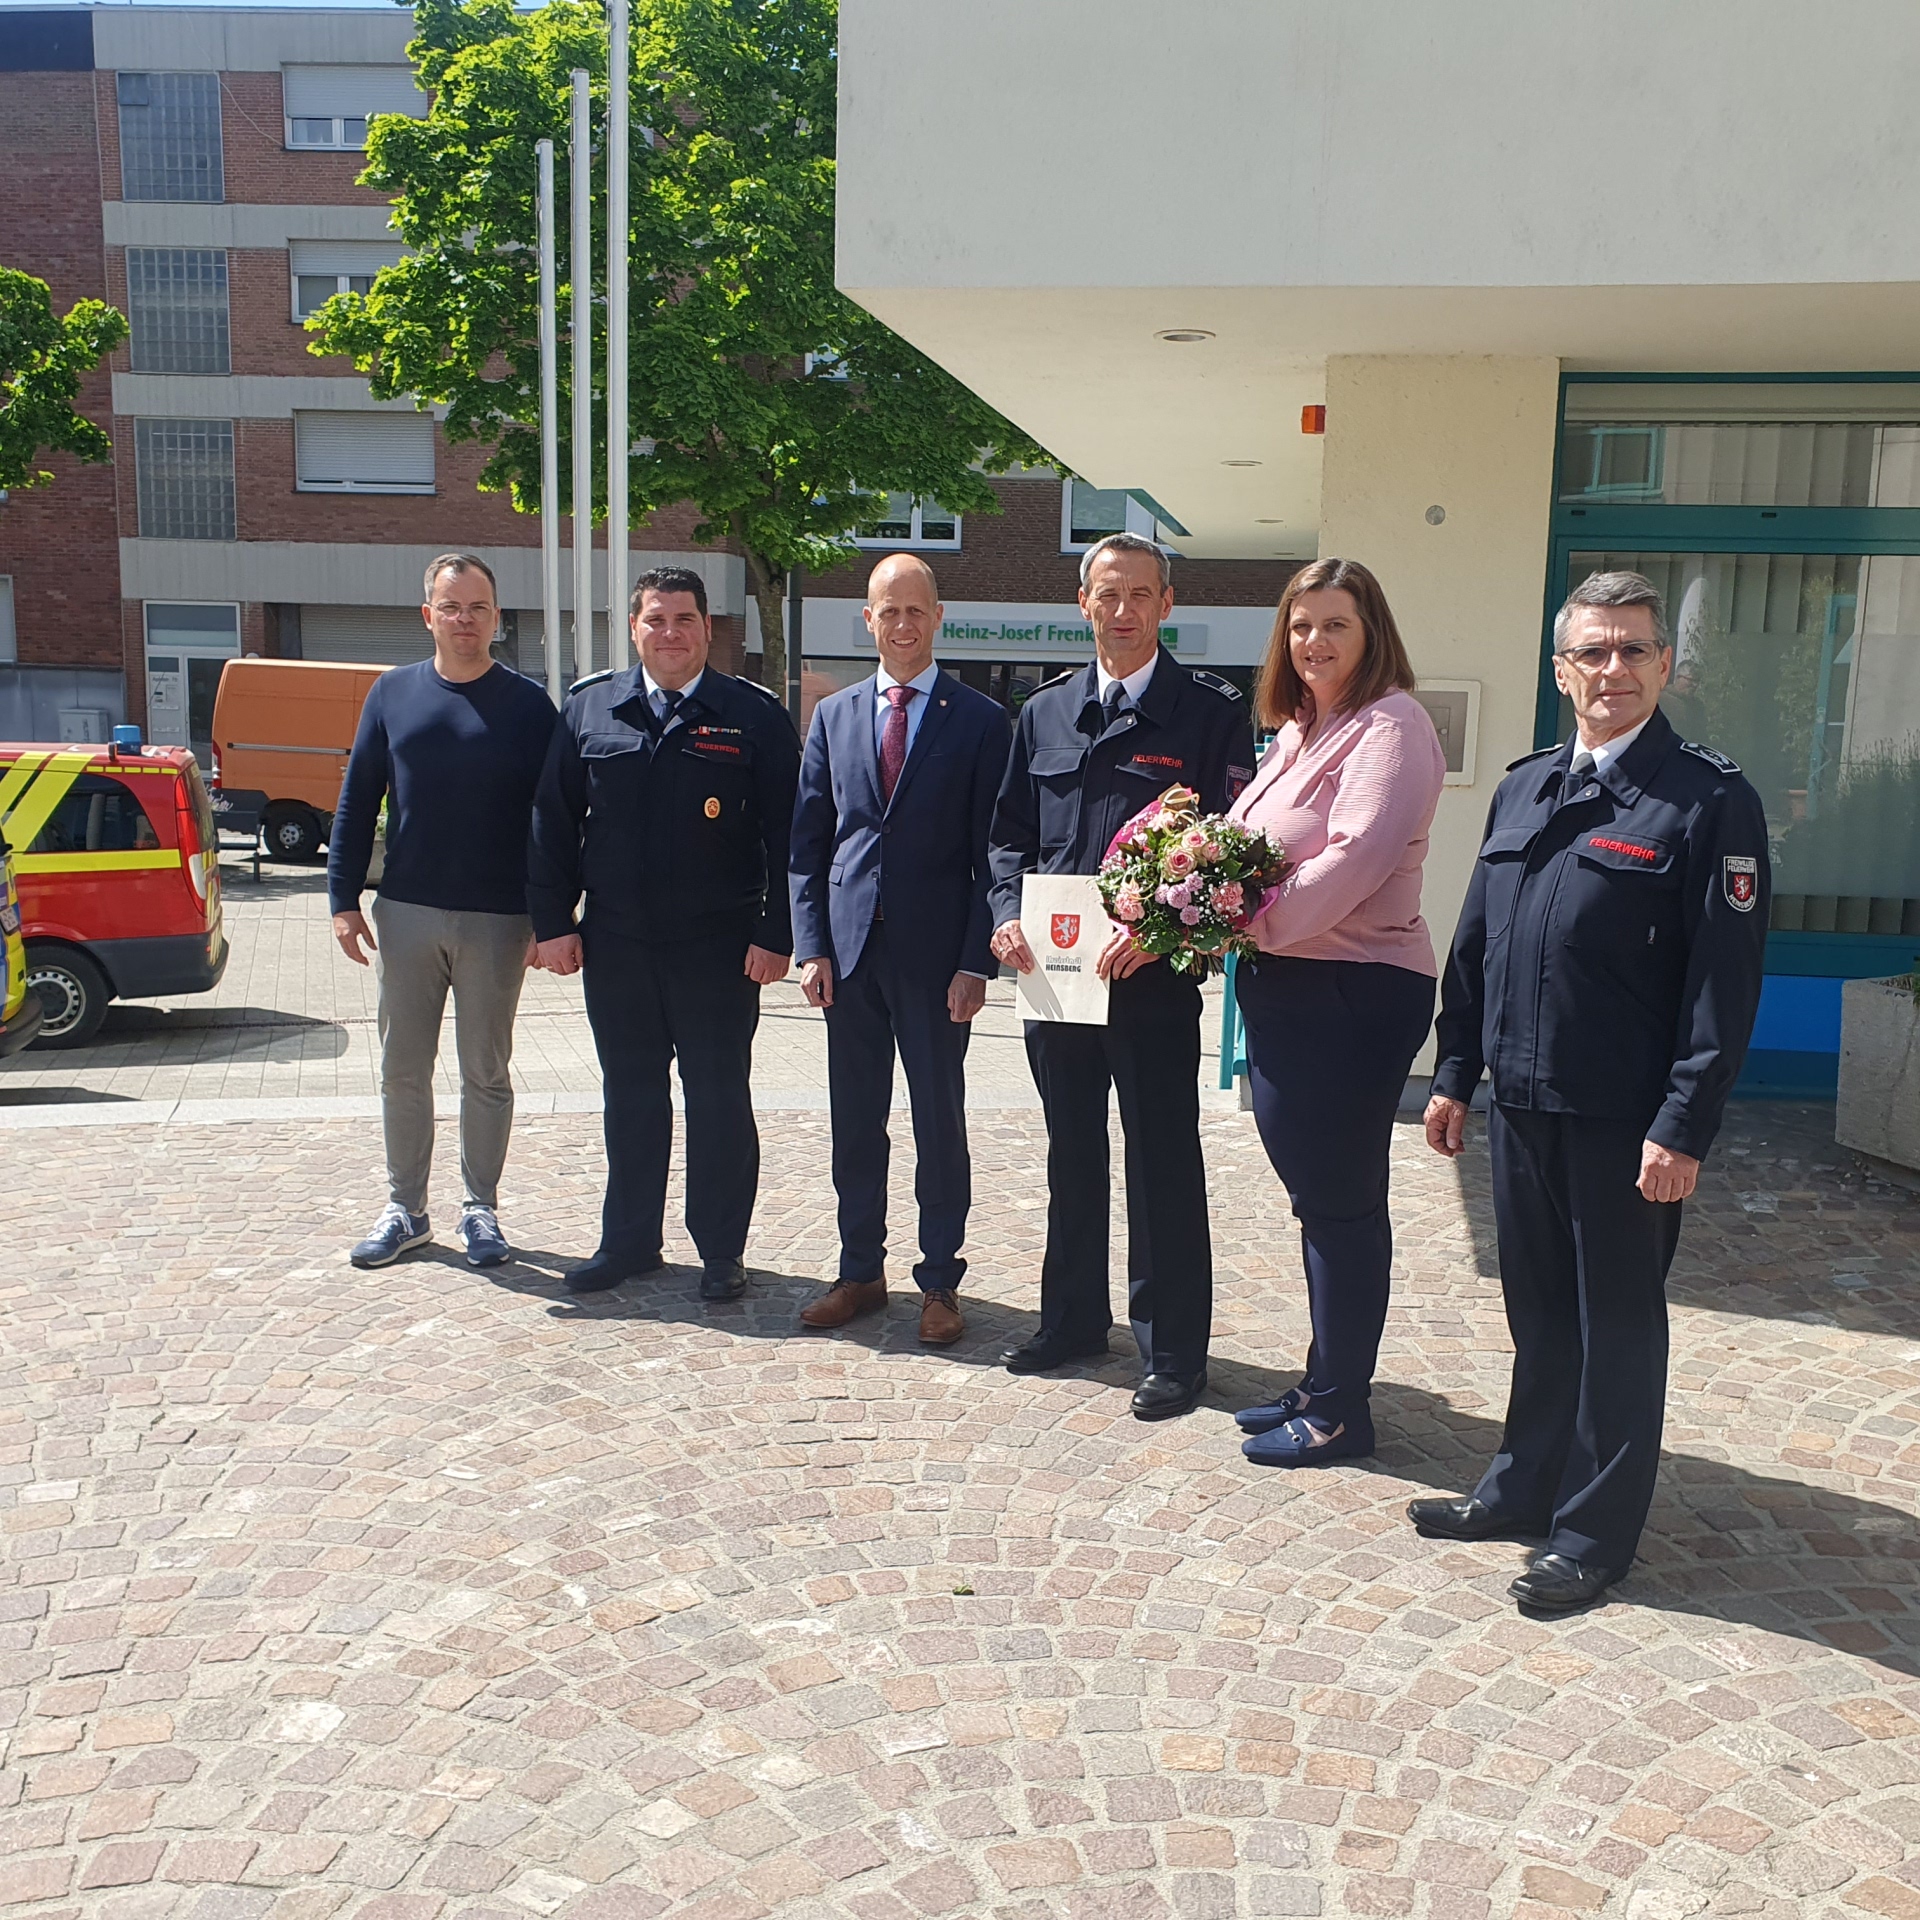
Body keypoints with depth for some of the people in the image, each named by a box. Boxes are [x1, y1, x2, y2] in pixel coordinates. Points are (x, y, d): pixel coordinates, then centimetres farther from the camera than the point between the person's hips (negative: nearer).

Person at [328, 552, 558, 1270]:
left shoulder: (528, 704, -1)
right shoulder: (393, 693, 6)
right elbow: (356, 801, 8)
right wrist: (343, 899, 2)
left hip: (497, 920, -2)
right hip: (406, 913, 2)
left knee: (486, 1072, 8)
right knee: (402, 1070, 8)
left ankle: (480, 1207, 21)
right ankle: (405, 1210, 21)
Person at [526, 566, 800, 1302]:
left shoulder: (754, 715, -1)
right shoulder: (588, 707, 7)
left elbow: (785, 834, -4)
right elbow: (553, 821, 9)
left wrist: (775, 935, -10)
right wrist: (552, 921, 2)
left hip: (719, 948, -3)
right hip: (615, 944, 3)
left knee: (719, 1100, 5)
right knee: (630, 1098, 13)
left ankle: (721, 1251, 18)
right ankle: (629, 1241, 27)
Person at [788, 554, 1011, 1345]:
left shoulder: (979, 719, 0)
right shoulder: (833, 715, 10)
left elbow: (990, 850, -3)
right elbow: (808, 841, 9)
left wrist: (976, 960, -10)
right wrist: (811, 944, 0)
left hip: (935, 952, -3)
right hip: (850, 947, 4)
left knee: (940, 1121, 6)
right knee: (855, 1121, 11)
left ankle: (940, 1280, 18)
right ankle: (860, 1271, 25)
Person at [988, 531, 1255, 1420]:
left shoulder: (1210, 710, -3)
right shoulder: (1045, 712, 12)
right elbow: (1011, 834, 14)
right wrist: (1007, 912, -4)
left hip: (1153, 975, -5)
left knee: (1163, 1163, 3)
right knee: (1071, 1154, 17)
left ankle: (1173, 1352, 16)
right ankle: (1072, 1319, 33)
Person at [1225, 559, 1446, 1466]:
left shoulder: (1389, 727, -11)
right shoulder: (1299, 732, 18)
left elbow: (1355, 857, -23)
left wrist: (1250, 923, -19)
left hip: (1355, 991, -9)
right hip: (1284, 987, 9)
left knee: (1341, 1199, 1)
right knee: (1316, 1195, 16)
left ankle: (1341, 1409, 15)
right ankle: (1324, 1382, 29)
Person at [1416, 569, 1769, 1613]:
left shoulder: (1710, 800, -9)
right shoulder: (1523, 787, 11)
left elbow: (1725, 980, -13)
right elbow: (1474, 943, 14)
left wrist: (1684, 1127, -16)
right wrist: (1455, 1074, 12)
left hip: (1623, 1120, -5)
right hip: (1521, 1101, 6)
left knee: (1617, 1326, 8)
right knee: (1538, 1312, 18)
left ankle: (1593, 1535, 22)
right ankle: (1522, 1487, 35)